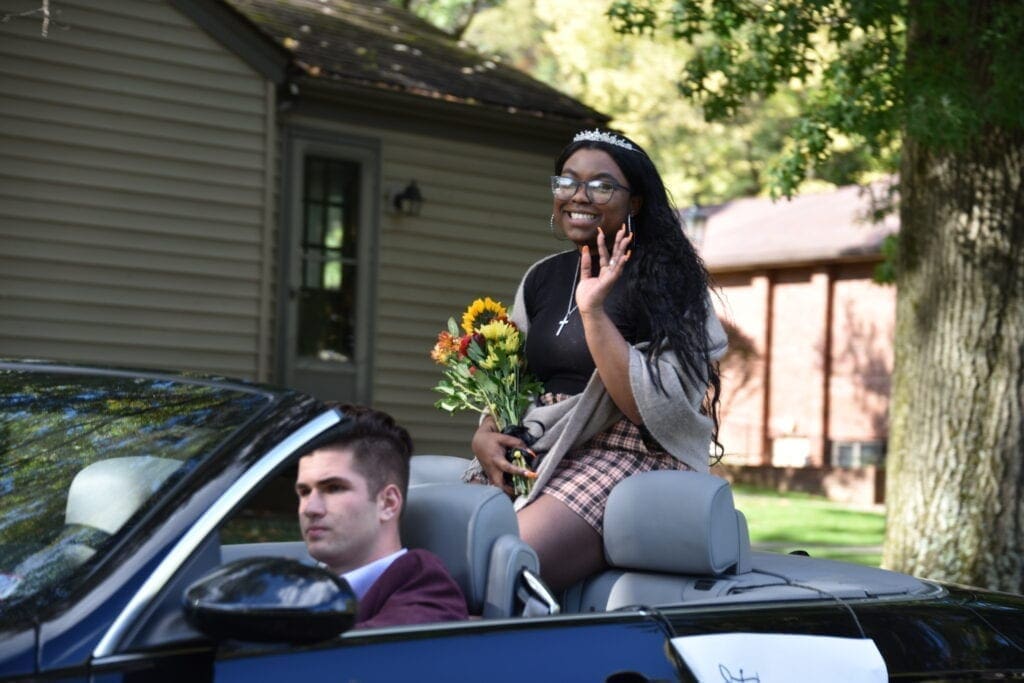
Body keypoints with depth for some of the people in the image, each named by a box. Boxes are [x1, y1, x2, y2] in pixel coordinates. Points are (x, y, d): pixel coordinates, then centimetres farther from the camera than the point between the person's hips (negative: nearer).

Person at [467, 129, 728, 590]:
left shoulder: (665, 283, -2)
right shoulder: (542, 279, 17)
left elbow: (650, 408, -12)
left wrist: (593, 311, -19)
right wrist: (484, 435, 0)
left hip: (626, 454, -6)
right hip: (531, 454, 6)